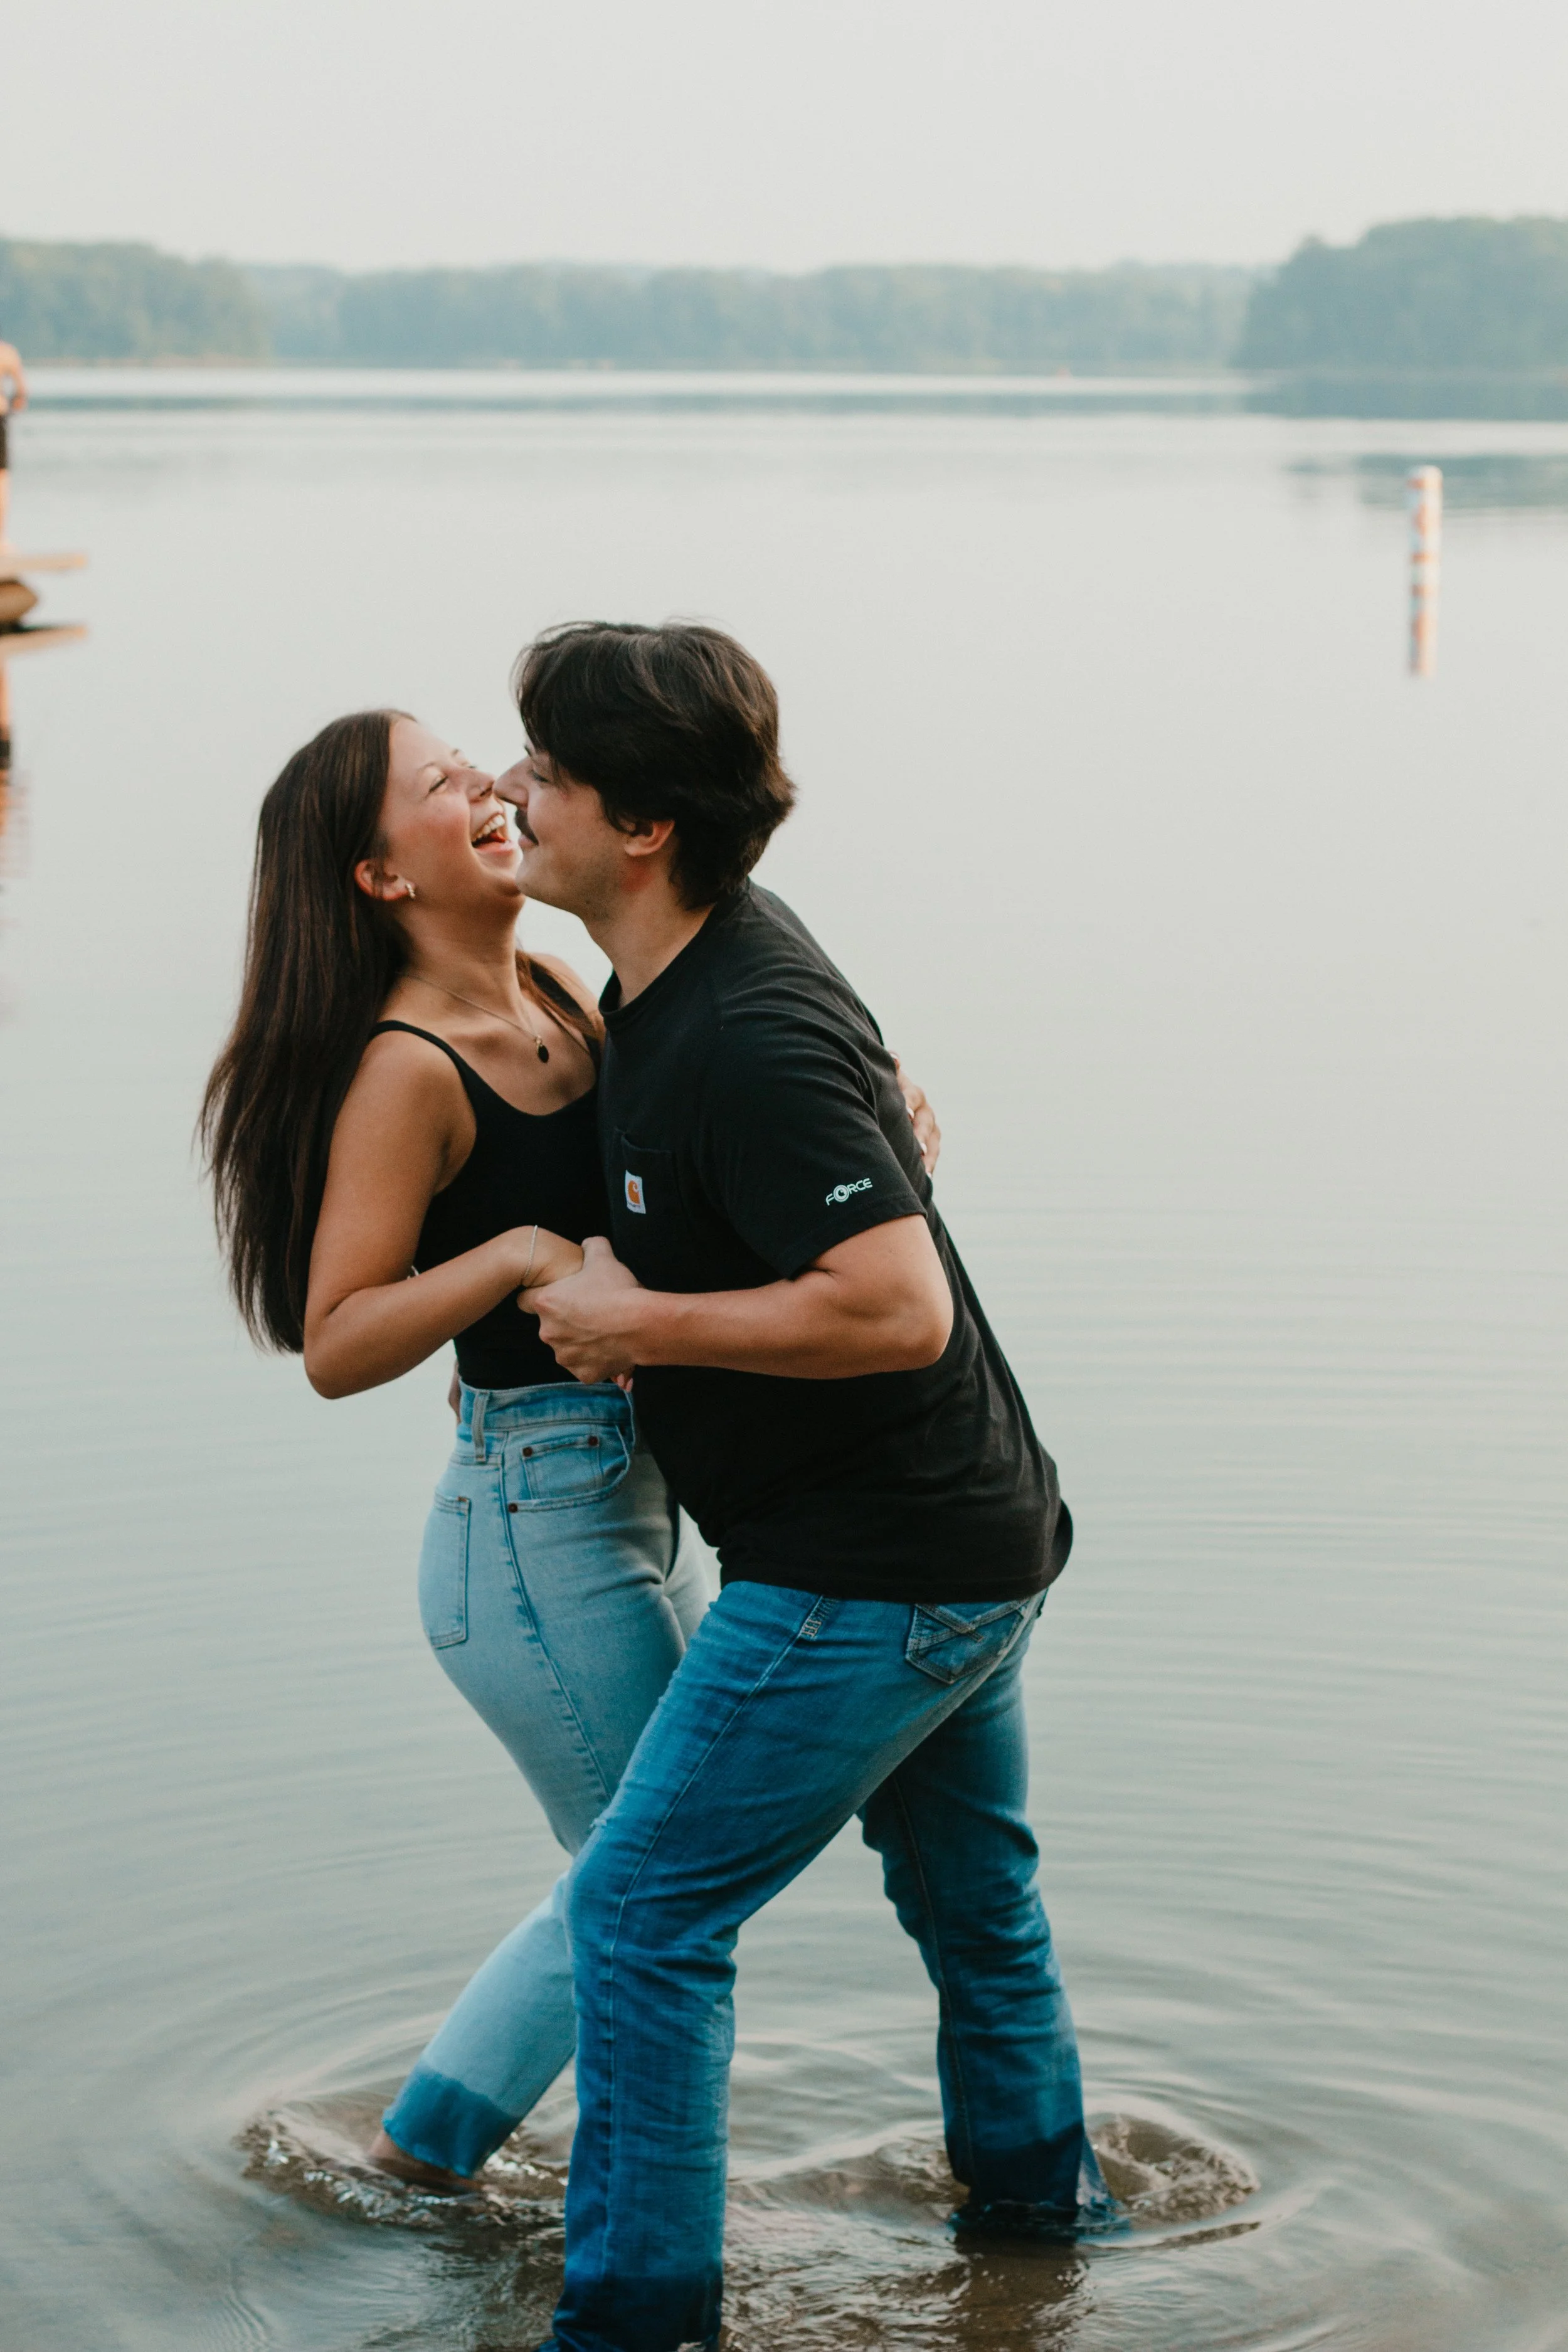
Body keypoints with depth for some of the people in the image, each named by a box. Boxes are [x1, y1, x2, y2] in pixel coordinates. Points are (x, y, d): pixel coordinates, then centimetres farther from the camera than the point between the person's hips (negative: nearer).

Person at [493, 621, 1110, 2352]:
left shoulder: (746, 1045, -27)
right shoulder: (698, 965, 4)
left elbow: (895, 1308, -33)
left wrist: (641, 1325, -23)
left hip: (867, 1581, -10)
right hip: (972, 1540, 10)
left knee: (643, 1906, -3)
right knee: (968, 1893, 27)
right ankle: (1036, 2193, 46)